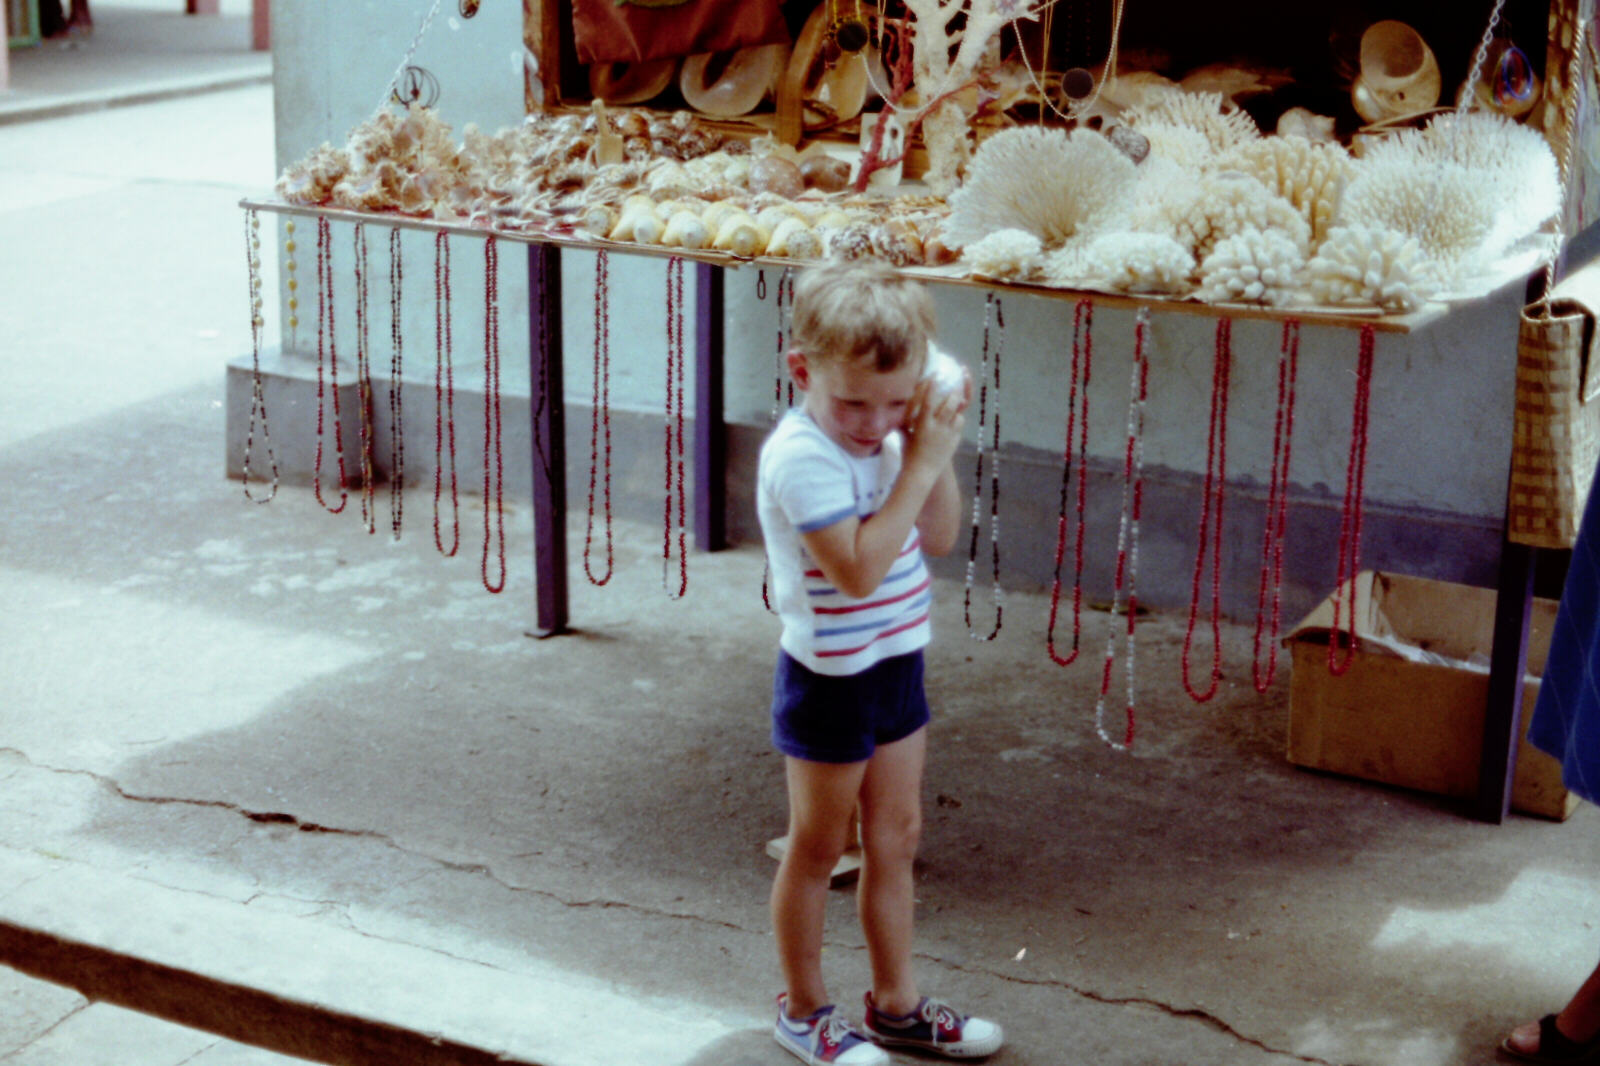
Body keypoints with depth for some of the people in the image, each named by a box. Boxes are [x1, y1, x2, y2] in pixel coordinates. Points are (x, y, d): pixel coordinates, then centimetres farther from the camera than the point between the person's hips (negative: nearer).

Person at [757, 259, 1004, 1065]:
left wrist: (936, 454, -9)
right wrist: (920, 464, -29)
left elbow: (940, 538, 6)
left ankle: (895, 1001, 33)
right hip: (830, 679, -8)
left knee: (896, 835, 18)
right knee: (819, 848, 9)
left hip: (897, 663, 8)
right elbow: (857, 569, -32)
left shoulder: (886, 440, 0)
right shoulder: (801, 457, -25)